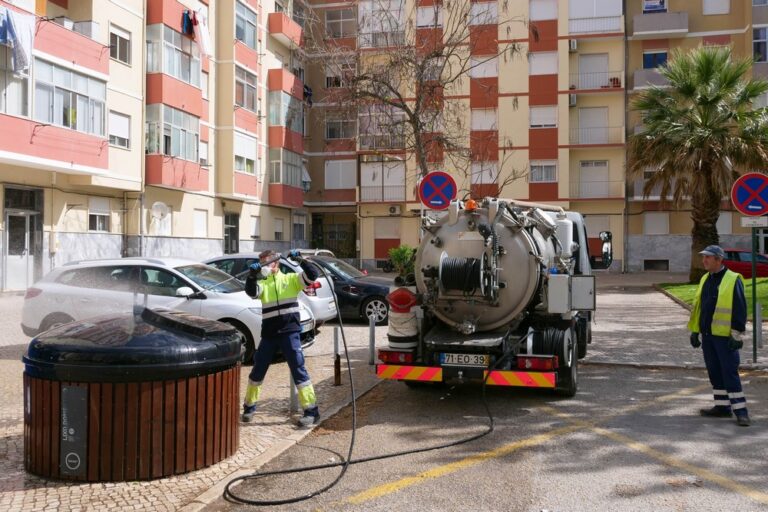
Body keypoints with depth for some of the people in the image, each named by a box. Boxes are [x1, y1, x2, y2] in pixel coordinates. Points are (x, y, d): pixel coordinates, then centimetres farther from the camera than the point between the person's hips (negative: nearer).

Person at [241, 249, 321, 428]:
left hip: (289, 332, -3)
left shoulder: (291, 279, 4)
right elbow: (251, 291, -11)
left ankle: (312, 411, 0)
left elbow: (312, 276, -7)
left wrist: (300, 260, -17)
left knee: (299, 370, -5)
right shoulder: (262, 283, 9)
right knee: (257, 371, 11)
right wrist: (252, 276, -26)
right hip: (269, 334, 3)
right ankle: (249, 406, 30)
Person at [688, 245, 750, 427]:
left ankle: (740, 410, 0)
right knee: (714, 372, 12)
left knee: (730, 373, -6)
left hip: (725, 337, -8)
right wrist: (694, 331, 16)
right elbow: (697, 306, 18)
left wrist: (737, 334, -16)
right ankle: (722, 407, 21)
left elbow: (740, 309, -12)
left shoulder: (733, 280, -10)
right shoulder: (705, 279, 13)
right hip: (708, 336, 8)